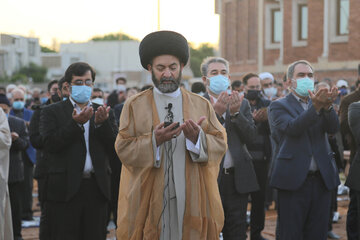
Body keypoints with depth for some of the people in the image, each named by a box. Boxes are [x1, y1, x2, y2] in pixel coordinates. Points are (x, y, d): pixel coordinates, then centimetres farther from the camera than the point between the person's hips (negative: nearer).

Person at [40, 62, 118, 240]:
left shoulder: (103, 113, 15)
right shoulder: (52, 112, 6)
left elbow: (114, 147, 4)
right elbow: (50, 145, -9)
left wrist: (101, 123, -12)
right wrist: (76, 124, -18)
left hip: (97, 188, 3)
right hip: (66, 189, -3)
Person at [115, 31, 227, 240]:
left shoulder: (202, 105, 11)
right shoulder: (134, 105, 6)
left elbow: (220, 145, 2)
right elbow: (123, 149, -3)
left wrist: (197, 137, -18)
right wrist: (155, 140, -19)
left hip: (192, 198, 1)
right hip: (150, 199, -1)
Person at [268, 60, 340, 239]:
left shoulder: (320, 103, 14)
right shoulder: (279, 106, 1)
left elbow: (333, 128, -4)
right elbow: (293, 128, -18)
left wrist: (327, 106, -24)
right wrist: (316, 107, -30)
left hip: (322, 179, 4)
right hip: (293, 180, -4)